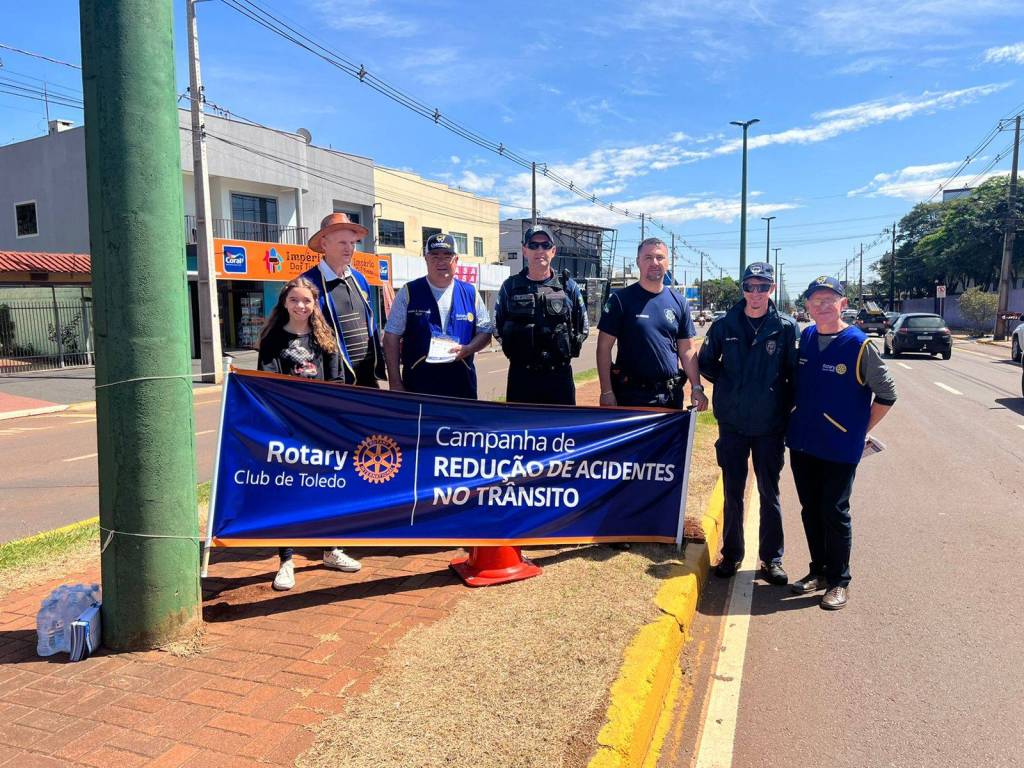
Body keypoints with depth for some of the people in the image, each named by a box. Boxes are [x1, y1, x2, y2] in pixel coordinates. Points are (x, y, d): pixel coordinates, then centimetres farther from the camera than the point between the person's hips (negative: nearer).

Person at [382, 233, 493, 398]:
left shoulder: (470, 293, 8)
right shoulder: (409, 292, 2)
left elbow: (485, 331, 12)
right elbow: (392, 337, 1)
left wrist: (466, 350, -10)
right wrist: (395, 384, -5)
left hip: (462, 386, 2)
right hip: (417, 385, -2)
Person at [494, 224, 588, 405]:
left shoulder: (568, 286, 3)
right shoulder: (510, 287, 4)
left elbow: (582, 328, 9)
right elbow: (497, 327, 9)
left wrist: (566, 350, 0)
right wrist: (517, 352, 3)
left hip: (560, 375, 0)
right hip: (521, 375, 0)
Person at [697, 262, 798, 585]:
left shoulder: (785, 327, -3)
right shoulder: (725, 325, 1)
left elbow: (794, 373, 1)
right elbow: (705, 362, 12)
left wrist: (786, 407, -2)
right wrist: (728, 383, 2)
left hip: (771, 426, -1)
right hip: (732, 423, 1)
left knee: (770, 493, 8)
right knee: (733, 493, 10)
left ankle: (771, 558, 21)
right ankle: (731, 554, 23)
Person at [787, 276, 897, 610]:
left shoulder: (859, 345, -12)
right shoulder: (805, 337, 4)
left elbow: (886, 394, -5)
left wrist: (861, 430, -2)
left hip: (840, 448, -5)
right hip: (802, 442, 5)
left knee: (834, 513, 3)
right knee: (810, 510, 13)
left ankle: (839, 581, 18)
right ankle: (818, 570, 29)